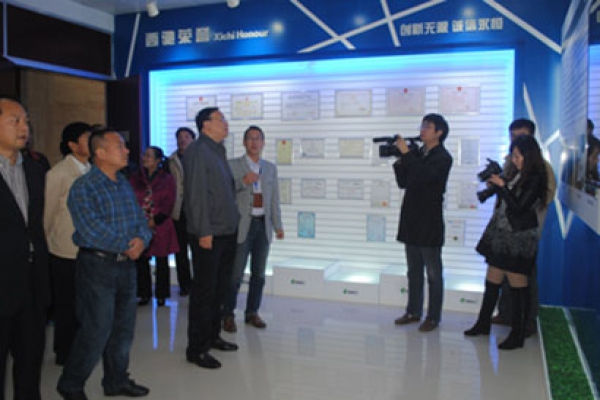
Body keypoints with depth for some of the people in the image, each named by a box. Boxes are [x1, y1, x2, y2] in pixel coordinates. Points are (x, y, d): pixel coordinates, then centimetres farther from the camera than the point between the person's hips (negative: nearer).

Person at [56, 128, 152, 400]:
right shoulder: (83, 188, -13)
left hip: (127, 265, 7)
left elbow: (141, 220, 9)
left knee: (124, 328, 14)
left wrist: (141, 240, -12)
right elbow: (92, 232, -22)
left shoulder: (125, 185, 11)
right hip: (98, 265, -7)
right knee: (96, 332, -1)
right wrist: (128, 245, -14)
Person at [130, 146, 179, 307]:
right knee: (141, 260, 4)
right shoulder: (135, 178, 8)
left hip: (160, 226, -2)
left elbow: (168, 204, -2)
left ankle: (161, 295, 13)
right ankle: (144, 294, 16)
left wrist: (154, 221, -11)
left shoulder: (167, 179, 1)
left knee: (161, 261, 4)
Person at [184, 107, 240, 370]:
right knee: (204, 291, -1)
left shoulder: (218, 151, 15)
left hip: (227, 232, 9)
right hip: (208, 234, -9)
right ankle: (196, 348, 10)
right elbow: (196, 194, -18)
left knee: (219, 288, 17)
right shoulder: (197, 151, -12)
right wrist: (204, 231, -21)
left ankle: (212, 336, 31)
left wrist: (233, 221, 13)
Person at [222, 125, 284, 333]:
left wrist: (278, 225, 4)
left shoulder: (271, 168, 12)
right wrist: (243, 182, -22)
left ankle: (252, 312, 22)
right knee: (235, 274, -3)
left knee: (258, 273, 10)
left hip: (263, 225, 4)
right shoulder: (232, 165, 0)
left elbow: (274, 199, 10)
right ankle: (228, 315, 9)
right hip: (242, 225, -4)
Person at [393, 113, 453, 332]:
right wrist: (399, 160, -2)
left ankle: (433, 317, 11)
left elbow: (426, 176, -27)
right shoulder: (417, 154, 12)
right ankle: (413, 311, 25)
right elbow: (403, 183, 11)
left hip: (429, 223, -7)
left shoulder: (442, 158, -8)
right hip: (411, 221, 7)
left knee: (433, 273, 3)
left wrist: (407, 153, -24)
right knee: (414, 271, 15)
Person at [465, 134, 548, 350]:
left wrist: (502, 185, -16)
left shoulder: (535, 179, -14)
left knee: (518, 287, 1)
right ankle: (483, 324, 30)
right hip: (501, 233, 8)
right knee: (492, 282, 16)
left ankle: (518, 336, 12)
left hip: (519, 239, -8)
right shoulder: (516, 174, 9)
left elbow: (518, 207, -18)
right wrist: (495, 182, 0)